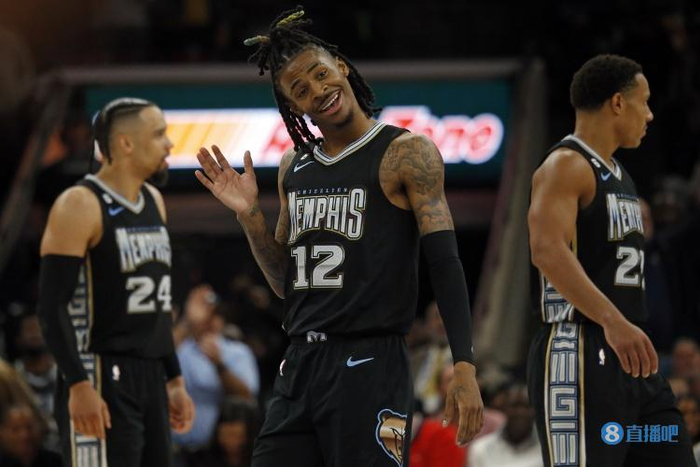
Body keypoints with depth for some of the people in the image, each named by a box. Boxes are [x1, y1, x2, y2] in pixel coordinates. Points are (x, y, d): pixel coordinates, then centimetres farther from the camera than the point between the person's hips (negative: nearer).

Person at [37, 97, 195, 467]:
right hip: (102, 378, -9)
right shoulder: (80, 206, -11)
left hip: (151, 380, 9)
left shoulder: (153, 202, 15)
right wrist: (79, 387, -23)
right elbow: (52, 308, -15)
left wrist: (175, 381, 20)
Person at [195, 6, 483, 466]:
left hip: (369, 364, -7)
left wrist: (465, 366, -19)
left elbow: (445, 265, -10)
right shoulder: (294, 167, 15)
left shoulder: (406, 154, -5)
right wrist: (249, 215, 5)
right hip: (301, 363, 7)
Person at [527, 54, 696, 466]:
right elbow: (548, 251, -26)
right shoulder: (565, 166, -10)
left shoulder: (617, 175, 20)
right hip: (581, 357, -10)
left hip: (631, 357, 10)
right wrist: (613, 321, -36)